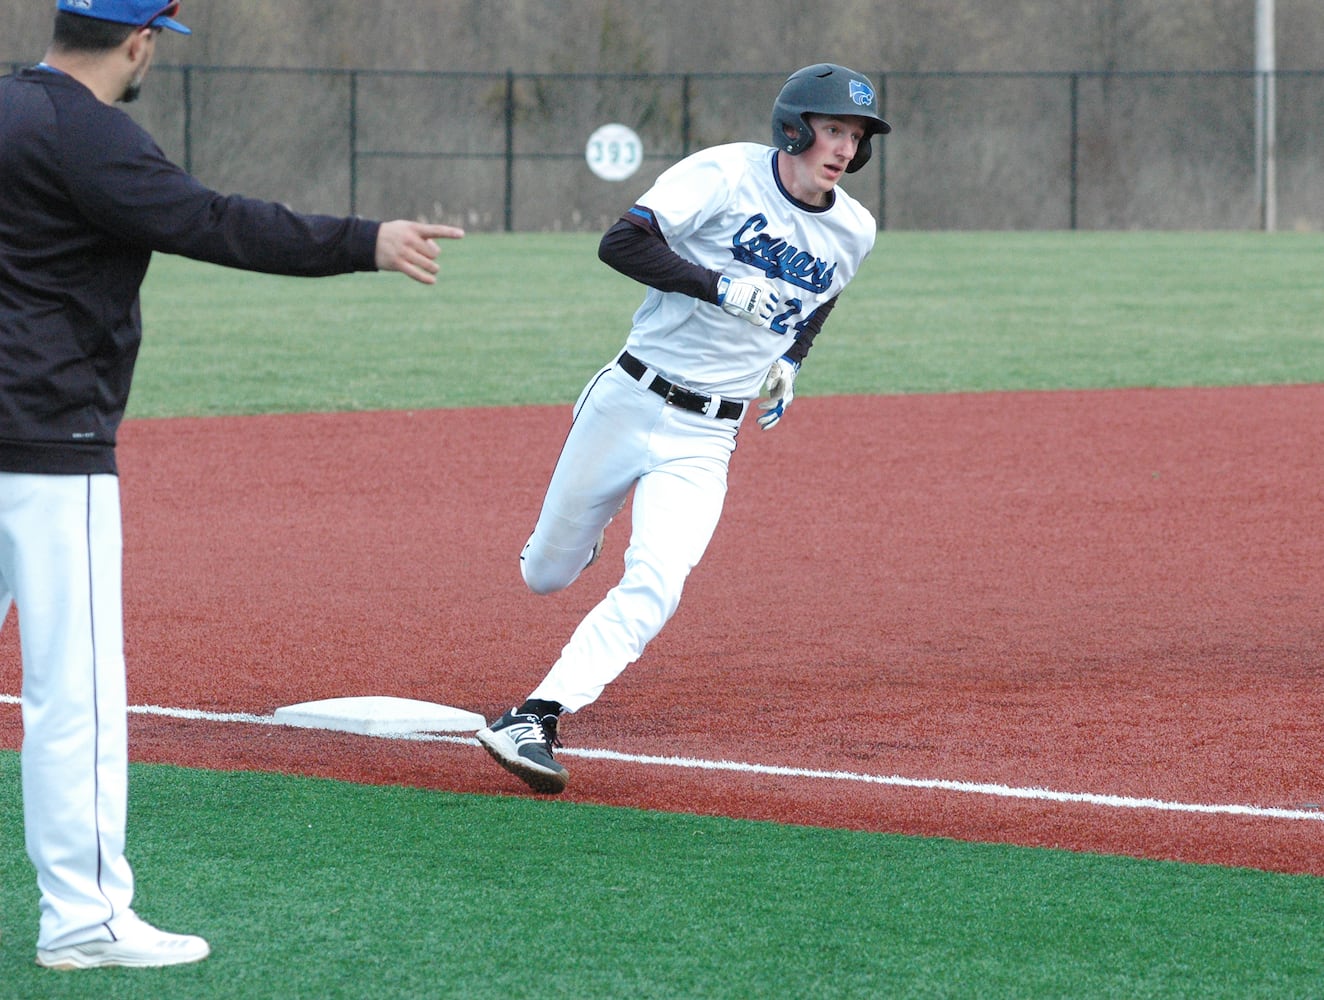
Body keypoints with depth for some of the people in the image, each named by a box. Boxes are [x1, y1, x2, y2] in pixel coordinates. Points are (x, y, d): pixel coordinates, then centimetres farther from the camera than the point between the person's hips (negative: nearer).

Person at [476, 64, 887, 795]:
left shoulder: (854, 232, 3)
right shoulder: (727, 173, -12)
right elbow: (621, 243, -23)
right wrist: (722, 287, -30)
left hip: (704, 439, 2)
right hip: (626, 402, -2)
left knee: (653, 587, -21)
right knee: (545, 575, 13)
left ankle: (531, 722, -24)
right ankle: (576, 537, 50)